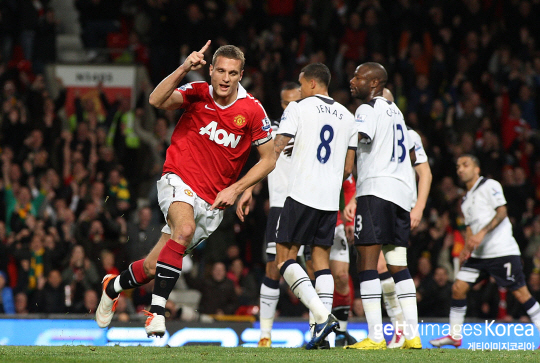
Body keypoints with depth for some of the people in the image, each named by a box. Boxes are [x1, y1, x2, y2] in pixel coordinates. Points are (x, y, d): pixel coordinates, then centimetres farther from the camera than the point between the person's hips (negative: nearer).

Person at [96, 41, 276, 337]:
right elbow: (157, 101, -23)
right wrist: (184, 69, -34)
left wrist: (235, 190, -7)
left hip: (211, 201, 2)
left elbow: (268, 159, 2)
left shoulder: (252, 110, -5)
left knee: (153, 267, 3)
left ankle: (114, 286, 37)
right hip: (179, 181, -2)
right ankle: (157, 309, -32)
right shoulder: (197, 94, -6)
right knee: (185, 228, -36)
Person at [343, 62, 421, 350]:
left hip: (376, 189, -9)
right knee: (398, 265, 11)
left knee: (367, 263, -10)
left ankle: (375, 336, -16)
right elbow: (412, 156, 31)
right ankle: (412, 335, 6)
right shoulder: (394, 110, 21)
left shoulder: (368, 109, -5)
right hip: (402, 191, 9)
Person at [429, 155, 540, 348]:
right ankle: (454, 335, 7)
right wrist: (466, 248, 9)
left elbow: (502, 212, -13)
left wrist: (482, 233, -22)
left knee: (520, 293, -8)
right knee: (458, 287, -1)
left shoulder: (490, 185, -3)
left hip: (502, 251, -8)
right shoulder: (466, 199, 20)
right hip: (479, 254, 8)